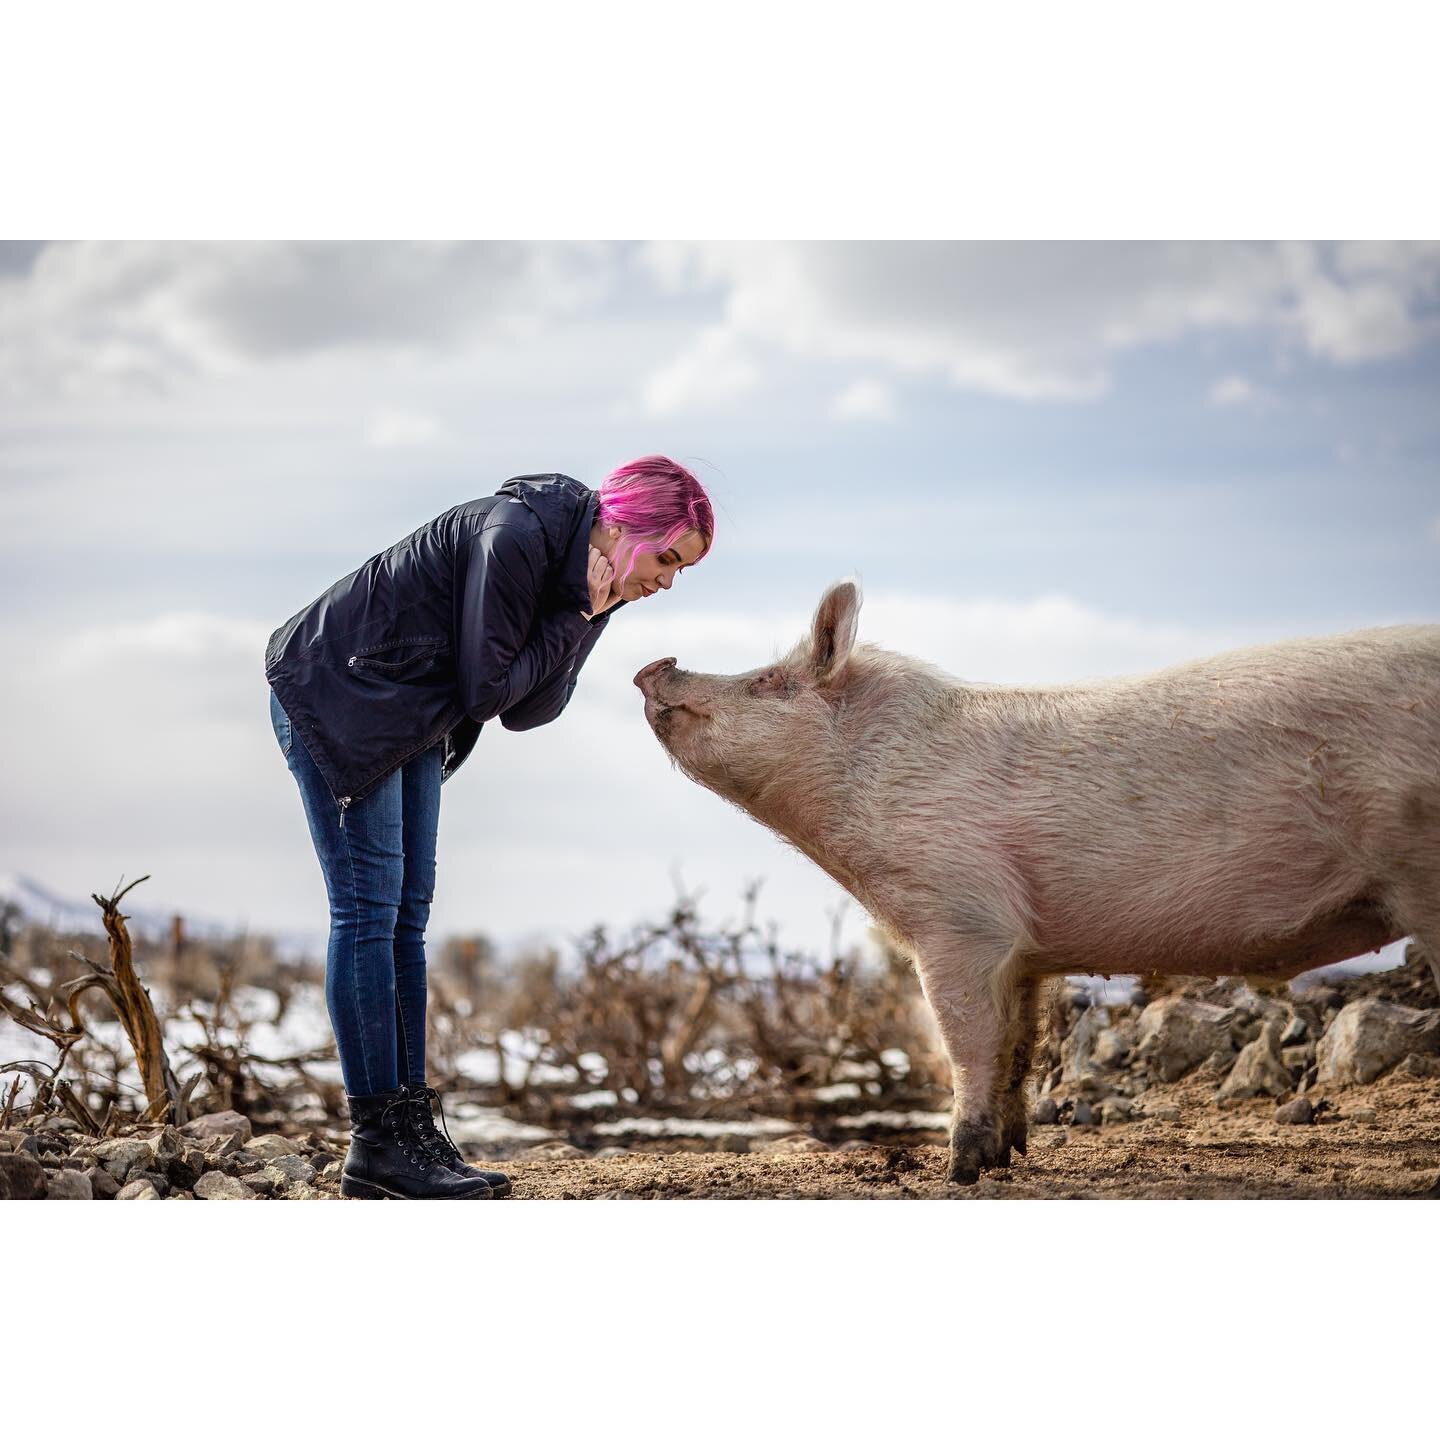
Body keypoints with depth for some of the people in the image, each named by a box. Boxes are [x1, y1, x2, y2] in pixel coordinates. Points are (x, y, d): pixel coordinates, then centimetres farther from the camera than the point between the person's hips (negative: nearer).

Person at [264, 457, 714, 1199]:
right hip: (333, 693, -9)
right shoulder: (517, 536, -26)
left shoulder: (584, 577, 0)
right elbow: (484, 687, -23)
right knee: (368, 906, -10)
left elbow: (526, 710, -2)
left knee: (407, 911, 6)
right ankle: (375, 1143, -8)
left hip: (411, 715, 9)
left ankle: (408, 1129, 8)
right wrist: (576, 616, -20)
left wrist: (585, 620, -15)